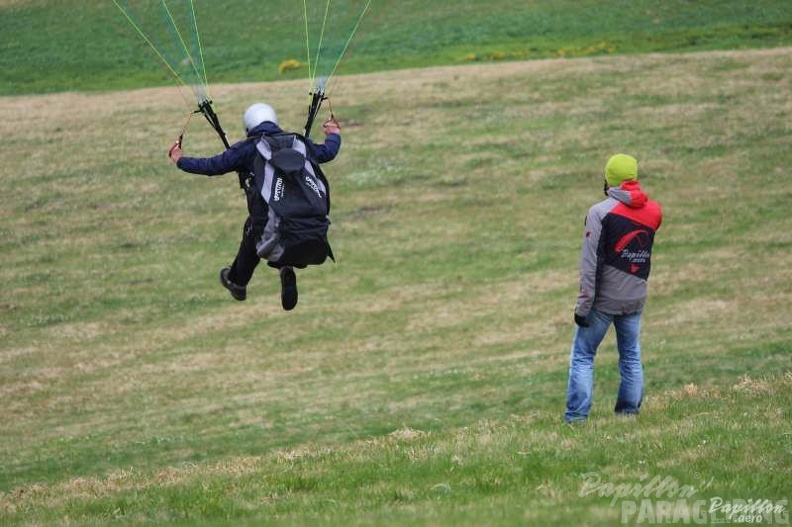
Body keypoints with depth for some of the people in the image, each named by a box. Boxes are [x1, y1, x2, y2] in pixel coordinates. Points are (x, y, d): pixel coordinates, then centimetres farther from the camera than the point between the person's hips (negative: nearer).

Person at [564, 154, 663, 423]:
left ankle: (576, 418, -4)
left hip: (604, 299, -5)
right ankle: (629, 413, 16)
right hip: (636, 298, 5)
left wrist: (584, 305, -13)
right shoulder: (653, 212, 4)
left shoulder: (601, 212, -12)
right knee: (631, 357, 15)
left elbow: (591, 263, -14)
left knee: (582, 356, 1)